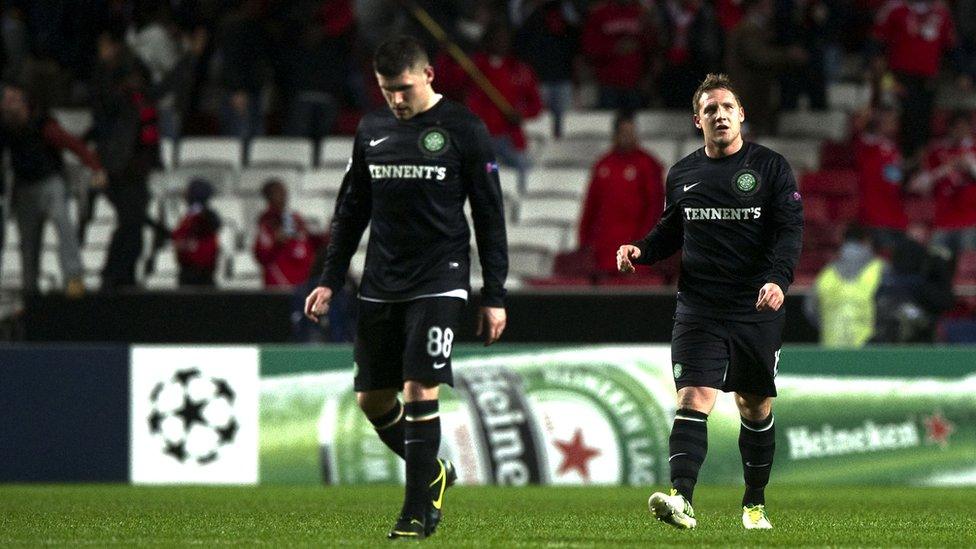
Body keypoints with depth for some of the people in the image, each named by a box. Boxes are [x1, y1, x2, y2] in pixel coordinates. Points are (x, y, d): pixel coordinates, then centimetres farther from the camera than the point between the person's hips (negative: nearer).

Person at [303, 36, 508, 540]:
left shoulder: (464, 130, -4)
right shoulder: (371, 130, 9)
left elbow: (489, 216, -1)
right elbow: (351, 211, 17)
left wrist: (494, 296, -3)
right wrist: (330, 280, 10)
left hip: (438, 284, -5)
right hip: (380, 286, 5)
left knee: (420, 389, -15)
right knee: (371, 398, 6)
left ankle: (417, 512, -8)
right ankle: (433, 473, 28)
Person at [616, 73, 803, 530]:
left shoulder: (771, 168, 1)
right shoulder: (682, 175, 10)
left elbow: (789, 230, -6)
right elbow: (671, 231, 23)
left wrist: (778, 278, -23)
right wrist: (641, 251, 2)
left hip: (757, 309, -1)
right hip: (698, 308, 1)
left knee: (756, 407, 10)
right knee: (693, 398, -15)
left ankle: (755, 504, 25)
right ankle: (681, 497, -29)